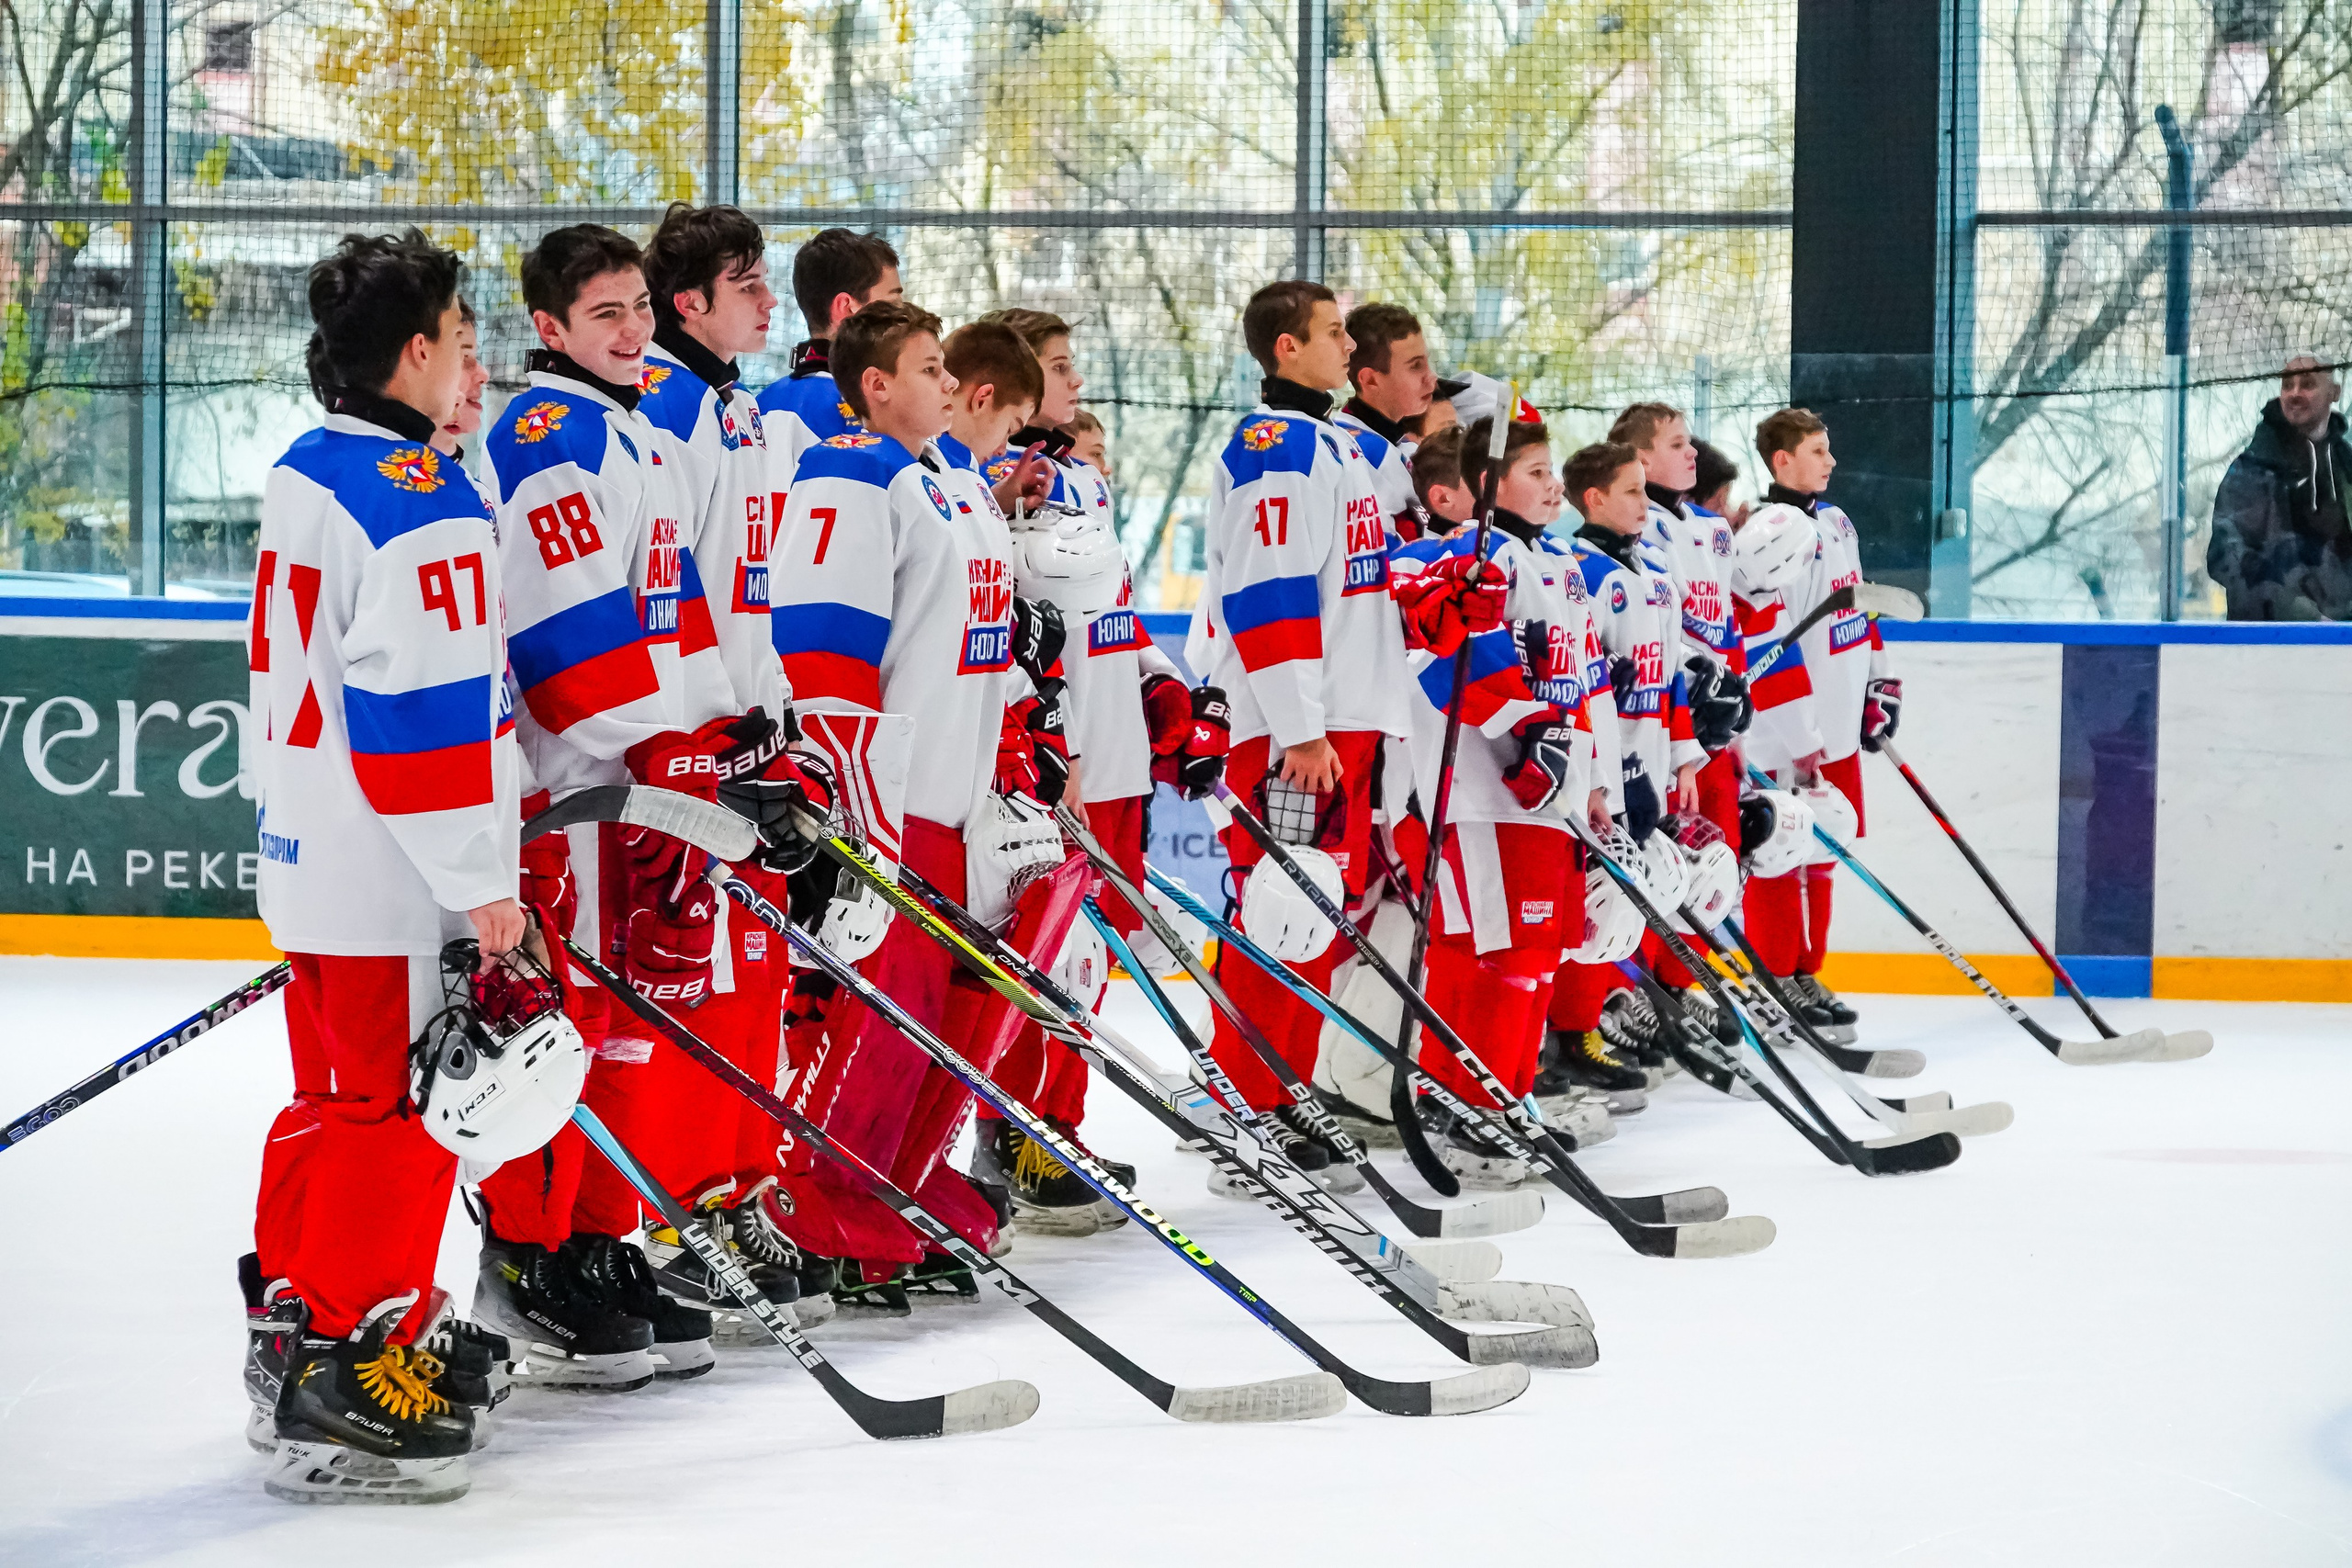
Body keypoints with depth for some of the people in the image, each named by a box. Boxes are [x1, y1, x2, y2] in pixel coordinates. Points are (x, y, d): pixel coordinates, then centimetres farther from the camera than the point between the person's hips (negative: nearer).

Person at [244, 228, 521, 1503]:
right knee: (400, 1116, -4)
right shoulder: (421, 502, -18)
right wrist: (480, 879, -18)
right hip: (390, 877, -10)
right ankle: (345, 1388, -3)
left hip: (310, 857, 10)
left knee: (335, 1098, 18)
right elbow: (425, 709, -23)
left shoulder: (301, 477, 12)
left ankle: (291, 1337, 26)